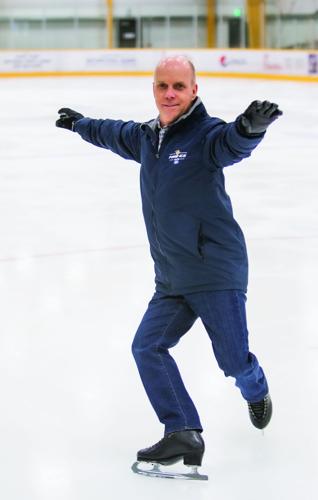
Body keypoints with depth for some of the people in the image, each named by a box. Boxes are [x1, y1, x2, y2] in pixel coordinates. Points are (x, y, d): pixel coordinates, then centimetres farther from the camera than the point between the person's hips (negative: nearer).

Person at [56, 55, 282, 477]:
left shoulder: (205, 134, -14)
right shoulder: (146, 137, 9)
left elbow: (233, 144, -37)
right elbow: (112, 133, 31)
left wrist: (250, 126, -60)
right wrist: (79, 123, 48)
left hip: (216, 272, -7)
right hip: (171, 279, 7)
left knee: (234, 360, -2)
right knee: (147, 347, -4)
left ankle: (256, 392, 34)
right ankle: (183, 435, -1)